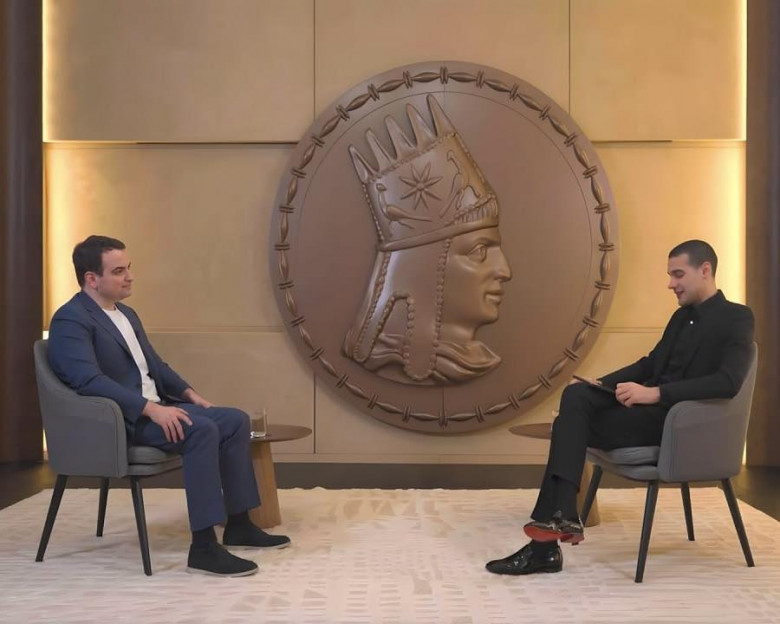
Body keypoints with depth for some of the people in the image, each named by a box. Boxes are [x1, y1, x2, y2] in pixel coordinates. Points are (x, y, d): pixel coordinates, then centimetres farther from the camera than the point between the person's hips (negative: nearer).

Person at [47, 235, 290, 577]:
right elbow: (89, 381, -26)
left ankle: (238, 524, 4)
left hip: (153, 408, 10)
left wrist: (189, 393, 6)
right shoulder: (70, 320, -13)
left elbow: (154, 364, 23)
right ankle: (203, 546, -29)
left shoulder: (126, 314, 17)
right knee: (202, 430, -30)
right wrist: (151, 409, -31)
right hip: (116, 421, -9)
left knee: (236, 420, -2)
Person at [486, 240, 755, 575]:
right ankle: (560, 517, -19)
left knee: (570, 425, -21)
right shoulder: (682, 316, 20)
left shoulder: (736, 318, -6)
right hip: (652, 409, 8)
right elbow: (650, 363, 22)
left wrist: (656, 393, -28)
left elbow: (728, 382, -21)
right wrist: (603, 384, 3)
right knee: (575, 395, -16)